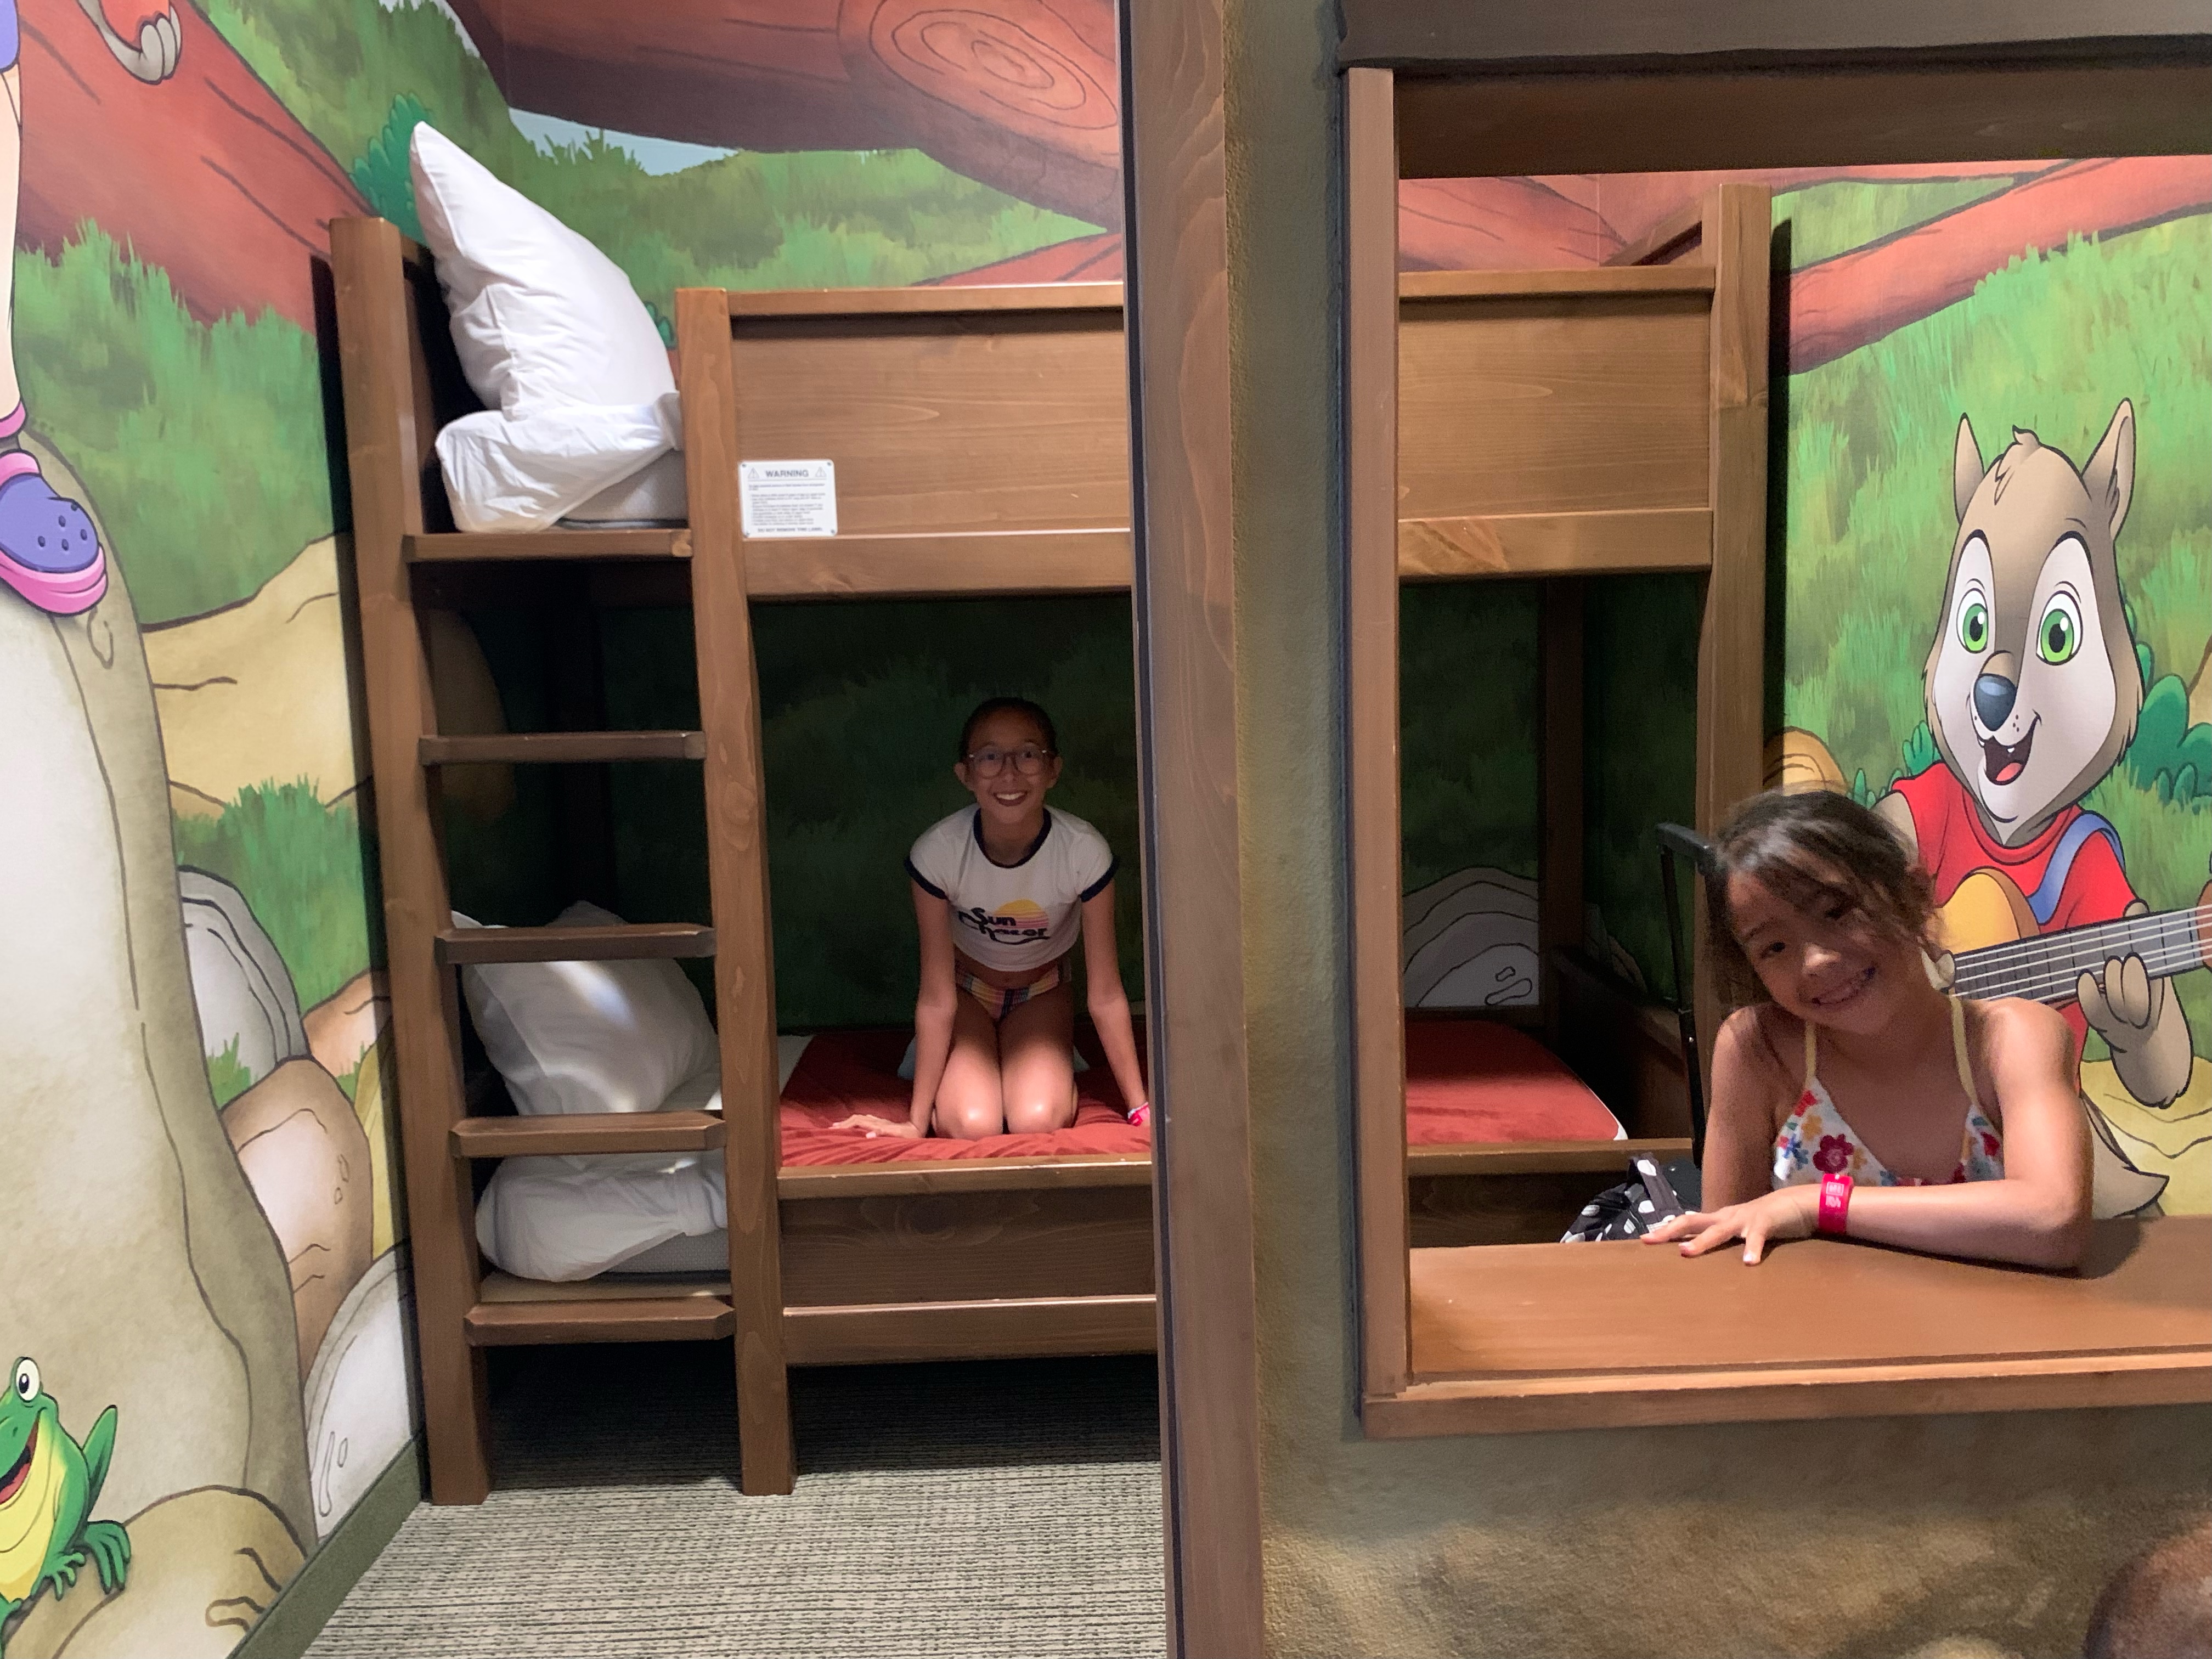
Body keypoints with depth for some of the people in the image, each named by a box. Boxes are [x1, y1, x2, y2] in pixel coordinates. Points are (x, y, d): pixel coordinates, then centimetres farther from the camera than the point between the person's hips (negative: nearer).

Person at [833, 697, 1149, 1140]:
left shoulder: (1085, 851, -30)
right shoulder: (937, 852, -30)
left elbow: (1106, 995, -20)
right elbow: (937, 998, -22)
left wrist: (1141, 1108, -17)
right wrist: (917, 1121, -19)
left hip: (1043, 989, 1)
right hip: (966, 985, 0)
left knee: (1038, 1122, -23)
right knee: (971, 1126, -22)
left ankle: (1054, 1060, 13)